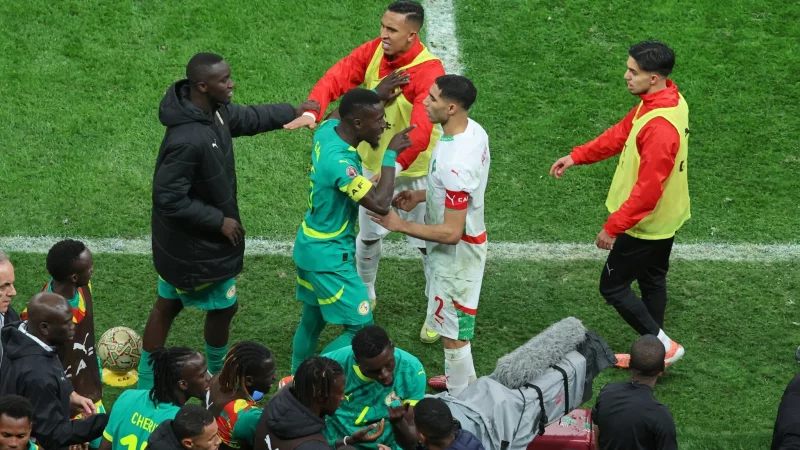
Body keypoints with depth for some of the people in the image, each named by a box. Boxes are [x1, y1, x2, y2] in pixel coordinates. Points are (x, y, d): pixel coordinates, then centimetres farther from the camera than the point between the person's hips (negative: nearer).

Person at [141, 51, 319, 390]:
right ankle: (218, 375, 38)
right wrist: (220, 221, -22)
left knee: (168, 305, 19)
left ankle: (146, 383, 33)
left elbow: (247, 118, 15)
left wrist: (293, 112, 22)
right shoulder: (187, 141, -36)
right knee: (223, 307, 14)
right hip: (200, 247, -9)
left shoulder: (215, 111, -7)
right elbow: (169, 198, -31)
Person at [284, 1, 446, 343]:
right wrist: (312, 111, -40)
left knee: (427, 244, 11)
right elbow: (338, 77, -21)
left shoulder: (429, 71, -30)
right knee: (369, 236, 20)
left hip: (414, 171, -5)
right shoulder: (373, 51, -12)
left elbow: (420, 129, -41)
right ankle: (364, 296, 44)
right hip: (373, 162, 5)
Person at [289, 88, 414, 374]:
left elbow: (339, 112, 20)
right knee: (361, 329, -2)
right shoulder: (339, 163, -33)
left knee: (312, 320, 22)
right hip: (329, 256, -9)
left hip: (310, 245, 9)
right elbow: (380, 204, -35)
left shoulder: (328, 130, -6)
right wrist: (391, 154, -27)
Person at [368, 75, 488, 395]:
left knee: (452, 330, 9)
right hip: (469, 240, 10)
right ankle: (463, 377, 48)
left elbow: (451, 233, -32)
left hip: (456, 252, -10)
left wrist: (400, 225, -23)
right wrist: (421, 196, 6)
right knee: (458, 321, 28)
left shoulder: (454, 164, -37)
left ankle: (461, 398, 26)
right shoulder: (473, 131, -7)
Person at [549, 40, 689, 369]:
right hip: (663, 219, 10)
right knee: (652, 281, 21)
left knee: (613, 286, 4)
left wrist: (613, 228, -24)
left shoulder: (661, 127, -34)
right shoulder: (664, 99, -3)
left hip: (646, 224, -10)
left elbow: (647, 190, -31)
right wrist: (577, 157, 7)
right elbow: (621, 133, 10)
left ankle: (662, 345, 10)